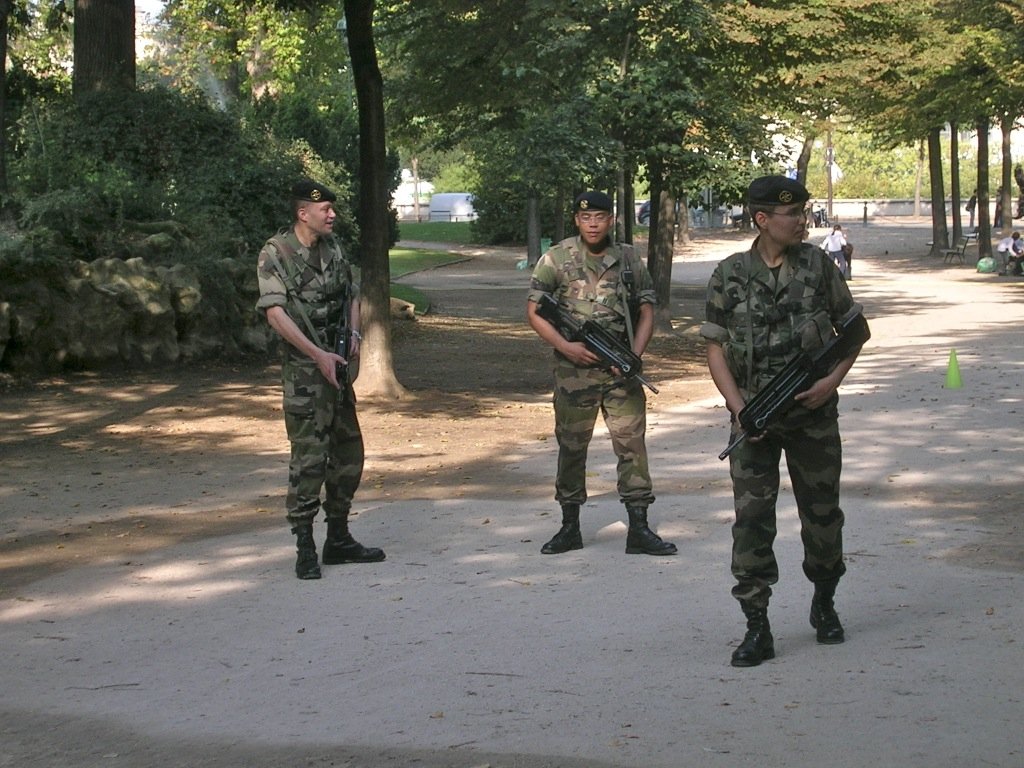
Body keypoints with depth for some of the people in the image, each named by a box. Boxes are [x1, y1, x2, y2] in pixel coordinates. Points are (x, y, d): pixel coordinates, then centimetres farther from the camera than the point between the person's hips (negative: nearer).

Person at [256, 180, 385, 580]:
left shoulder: (333, 249, 11)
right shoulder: (276, 254, -10)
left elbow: (352, 296, 22)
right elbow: (276, 313, -17)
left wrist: (354, 334, 3)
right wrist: (319, 355, -22)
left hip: (337, 364, 8)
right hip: (304, 370, -7)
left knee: (348, 453, 12)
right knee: (308, 458, -8)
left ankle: (339, 539, 23)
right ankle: (304, 549, -2)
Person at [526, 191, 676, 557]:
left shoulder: (628, 260, 5)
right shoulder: (556, 259, -1)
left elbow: (646, 312, 9)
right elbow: (534, 311, 0)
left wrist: (635, 354, -6)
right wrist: (565, 346, -12)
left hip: (621, 372, 2)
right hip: (574, 371, -1)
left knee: (632, 444, -1)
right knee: (571, 447, 6)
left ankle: (638, 529, 4)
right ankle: (569, 527, 18)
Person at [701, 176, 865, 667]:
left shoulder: (817, 265, 1)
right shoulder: (729, 276, -2)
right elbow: (715, 348, 0)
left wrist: (832, 380, -9)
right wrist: (739, 407, -12)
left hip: (813, 413, 1)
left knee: (822, 514, 10)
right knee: (752, 518, -7)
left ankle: (824, 604, 34)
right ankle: (757, 630, -3)